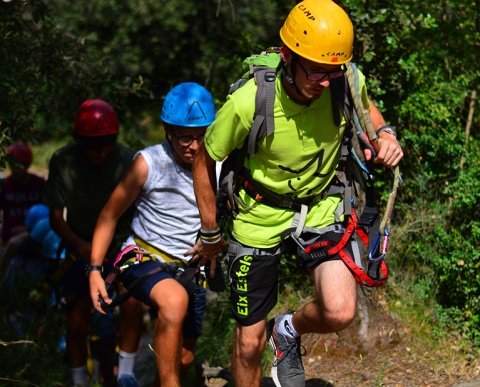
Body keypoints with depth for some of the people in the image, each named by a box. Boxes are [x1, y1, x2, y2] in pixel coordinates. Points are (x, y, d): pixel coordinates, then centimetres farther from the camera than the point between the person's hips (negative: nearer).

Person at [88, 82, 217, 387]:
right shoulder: (149, 163, -15)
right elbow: (110, 214, -7)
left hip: (190, 268, 5)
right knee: (175, 301, -38)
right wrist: (95, 269, -12)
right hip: (144, 257, -5)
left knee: (184, 358, 13)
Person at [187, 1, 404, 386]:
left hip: (322, 208, 2)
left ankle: (289, 330, 14)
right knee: (250, 343, 5)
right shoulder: (248, 102, -29)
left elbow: (365, 105, 8)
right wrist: (211, 234, -1)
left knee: (340, 312, -21)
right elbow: (205, 161, -11)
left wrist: (384, 133, -15)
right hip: (260, 217, -2)